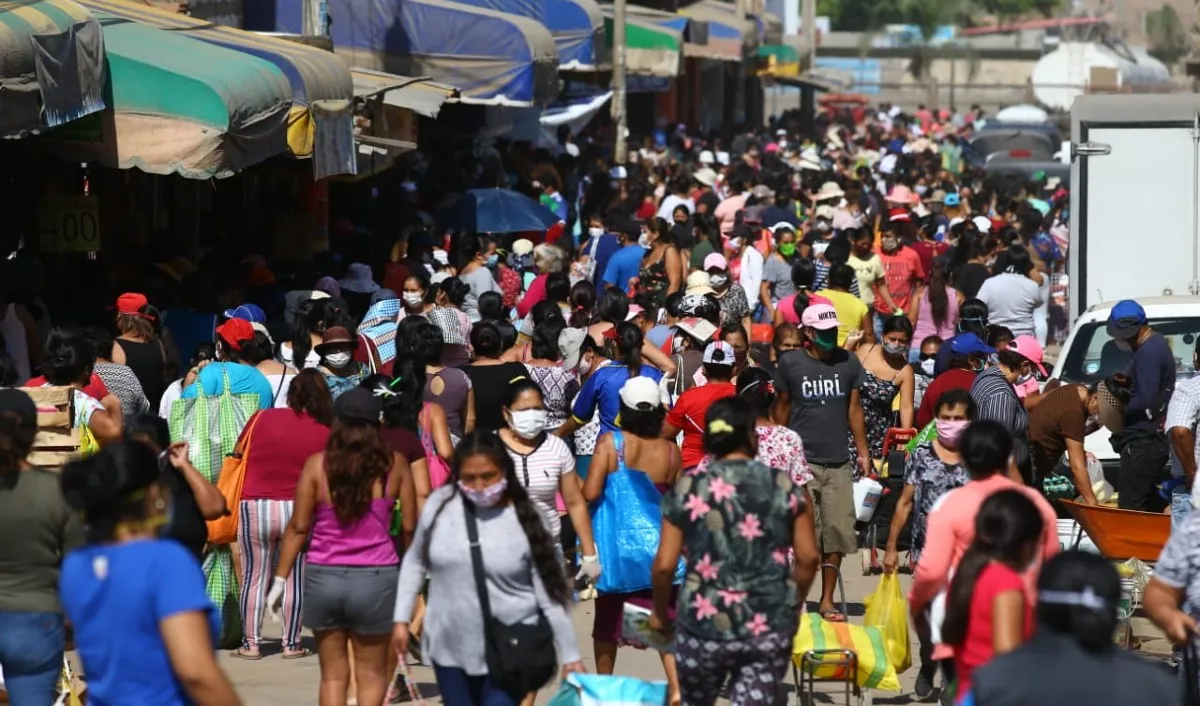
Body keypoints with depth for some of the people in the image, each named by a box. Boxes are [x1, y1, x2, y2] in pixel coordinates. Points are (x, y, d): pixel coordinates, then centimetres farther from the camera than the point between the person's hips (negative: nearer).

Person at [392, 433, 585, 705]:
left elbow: (549, 595, -5)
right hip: (450, 647, 3)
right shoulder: (440, 504, -5)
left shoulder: (525, 520, -11)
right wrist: (402, 619, 7)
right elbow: (415, 562, 10)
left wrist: (570, 656, -3)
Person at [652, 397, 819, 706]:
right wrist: (792, 604, 19)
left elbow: (664, 566, -4)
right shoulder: (783, 485, 0)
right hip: (770, 625, 1)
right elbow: (808, 558, 3)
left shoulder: (687, 490, -3)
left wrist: (660, 613, 13)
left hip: (707, 624, -1)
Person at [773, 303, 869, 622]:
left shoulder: (848, 363, 5)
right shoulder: (790, 363, -1)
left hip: (839, 463, 3)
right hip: (802, 461, -3)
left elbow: (854, 408, 10)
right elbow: (782, 408, 7)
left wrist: (863, 452, 6)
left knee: (838, 533, 2)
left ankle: (827, 600, 12)